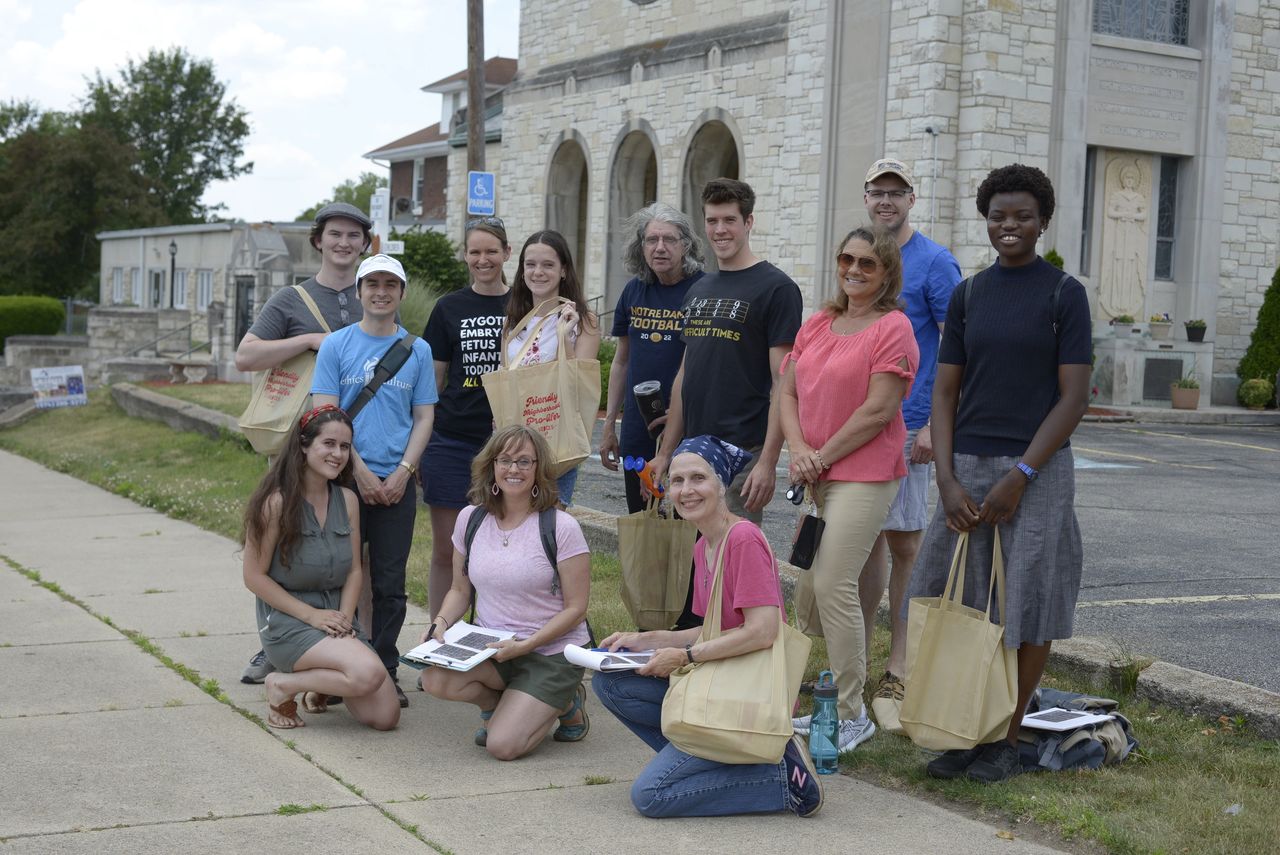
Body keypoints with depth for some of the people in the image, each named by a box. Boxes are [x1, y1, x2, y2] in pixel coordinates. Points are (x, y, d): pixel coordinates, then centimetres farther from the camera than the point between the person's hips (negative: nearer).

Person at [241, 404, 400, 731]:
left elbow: (354, 570, 10)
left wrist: (345, 617, -7)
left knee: (386, 716, -8)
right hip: (286, 621, -6)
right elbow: (254, 576, -10)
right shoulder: (278, 501, -11)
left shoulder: (347, 499, 6)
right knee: (369, 672, -30)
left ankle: (323, 681, 19)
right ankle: (283, 686, -6)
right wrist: (311, 615, -14)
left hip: (337, 617, 6)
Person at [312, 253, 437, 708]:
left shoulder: (417, 350, 8)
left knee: (390, 585, 4)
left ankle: (386, 672, 13)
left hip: (397, 483, 1)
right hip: (345, 478, -1)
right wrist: (359, 471, -11)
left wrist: (403, 473, -6)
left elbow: (424, 416, 7)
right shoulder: (336, 346, 2)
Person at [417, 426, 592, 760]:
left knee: (502, 745, -21)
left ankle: (565, 703, 11)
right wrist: (440, 622, -7)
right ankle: (496, 702, 8)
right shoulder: (470, 519, 3)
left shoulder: (561, 527, -12)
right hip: (490, 647, 4)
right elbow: (460, 589, 14)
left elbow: (575, 608, -9)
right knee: (435, 679, -26)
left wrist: (525, 645, -20)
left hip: (553, 652, -4)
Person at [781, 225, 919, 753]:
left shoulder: (893, 328, -8)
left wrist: (821, 457, -10)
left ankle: (851, 714, -3)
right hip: (813, 477, 7)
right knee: (805, 590, 11)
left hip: (863, 475, -7)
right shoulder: (817, 325, 13)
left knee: (833, 585, -13)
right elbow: (788, 393, 11)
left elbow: (878, 409, -14)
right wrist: (798, 449, -7)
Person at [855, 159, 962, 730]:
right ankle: (859, 657, 20)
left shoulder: (934, 263, -5)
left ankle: (898, 672, 5)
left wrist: (935, 426, -18)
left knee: (904, 543, -2)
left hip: (906, 426, -6)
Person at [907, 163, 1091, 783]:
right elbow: (944, 391, 8)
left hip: (1036, 469, -3)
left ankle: (1006, 737, 13)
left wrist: (1020, 475, -14)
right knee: (958, 603, 4)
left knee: (1028, 606, 0)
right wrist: (948, 480, -4)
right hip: (966, 467, 4)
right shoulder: (968, 295, 10)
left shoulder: (1065, 294, -1)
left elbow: (1074, 397, -6)